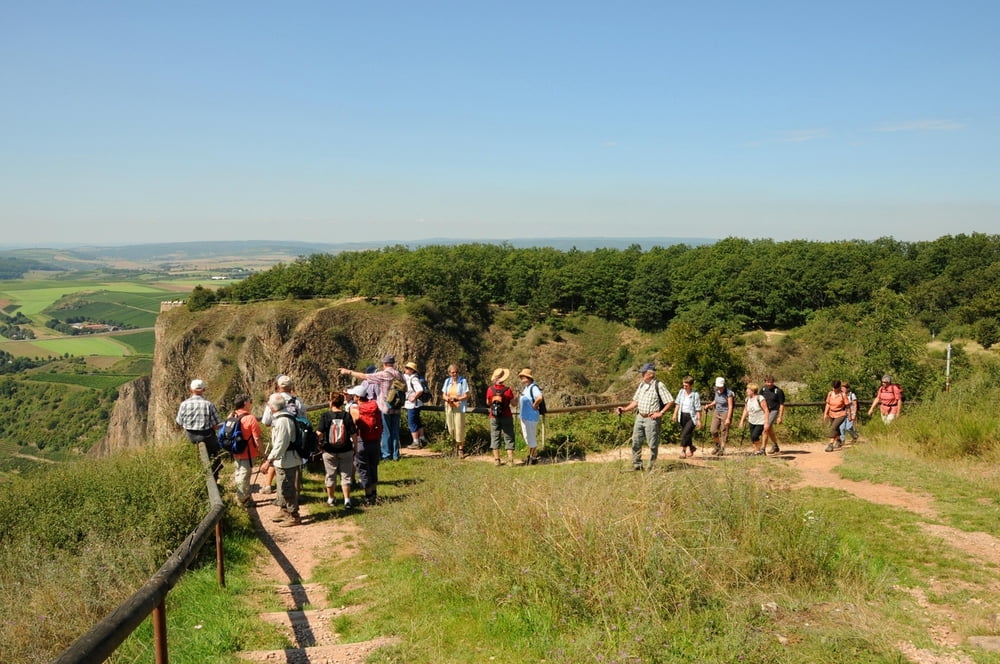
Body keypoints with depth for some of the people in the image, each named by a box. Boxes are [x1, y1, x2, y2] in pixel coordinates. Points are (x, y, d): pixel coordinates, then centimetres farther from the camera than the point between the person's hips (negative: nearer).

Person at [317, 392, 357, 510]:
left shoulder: (325, 416, -11)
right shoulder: (347, 416, -9)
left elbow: (320, 434, -14)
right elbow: (354, 435, -8)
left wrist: (320, 443, 7)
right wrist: (355, 447, 5)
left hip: (329, 451, 0)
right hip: (346, 451, 0)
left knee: (330, 476, 15)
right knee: (345, 476, 9)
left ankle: (331, 499, 27)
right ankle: (347, 500, 5)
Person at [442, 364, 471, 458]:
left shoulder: (463, 381, -5)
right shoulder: (447, 381, 10)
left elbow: (467, 395, -8)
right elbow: (443, 394, 13)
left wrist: (457, 399, -21)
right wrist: (447, 399, -9)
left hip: (459, 408, -5)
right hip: (449, 407, 5)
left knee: (459, 428, -7)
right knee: (451, 428, 6)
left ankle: (461, 449, 2)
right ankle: (455, 445, 25)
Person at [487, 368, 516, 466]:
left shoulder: (490, 389, -9)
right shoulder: (508, 390, -15)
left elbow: (488, 403, 6)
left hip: (494, 418, 2)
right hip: (506, 417, -2)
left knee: (495, 438, 10)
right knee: (508, 438, 7)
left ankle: (496, 459, 8)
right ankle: (510, 459, 3)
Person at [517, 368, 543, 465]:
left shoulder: (533, 387, -18)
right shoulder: (525, 388, 12)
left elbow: (539, 397, -35)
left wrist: (534, 406, -21)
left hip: (531, 416, -10)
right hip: (524, 416, 10)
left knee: (531, 438, -2)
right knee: (527, 437, 17)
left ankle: (534, 457, 9)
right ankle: (531, 456, 28)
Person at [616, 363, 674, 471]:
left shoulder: (659, 386, -9)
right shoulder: (641, 384, 12)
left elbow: (670, 402, -11)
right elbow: (635, 401, 18)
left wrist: (660, 413, -13)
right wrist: (625, 409, 7)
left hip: (651, 419, -7)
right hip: (639, 417, 7)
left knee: (653, 444, 0)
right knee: (636, 442, 8)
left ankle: (652, 467, 10)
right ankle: (637, 465, 18)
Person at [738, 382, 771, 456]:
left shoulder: (760, 398, -20)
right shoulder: (748, 399, 1)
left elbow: (766, 410, -19)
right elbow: (746, 410, 13)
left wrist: (766, 423, -22)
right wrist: (742, 421, 10)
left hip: (761, 423, -7)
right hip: (752, 422, 7)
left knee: (754, 436, -16)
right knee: (752, 438, 7)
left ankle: (761, 450, 5)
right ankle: (756, 450, 25)